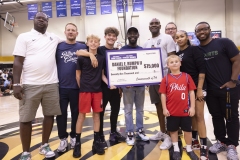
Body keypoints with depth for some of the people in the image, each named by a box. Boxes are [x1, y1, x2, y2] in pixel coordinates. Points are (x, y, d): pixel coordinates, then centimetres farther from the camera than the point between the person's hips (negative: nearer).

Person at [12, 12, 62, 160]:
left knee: (49, 115, 10)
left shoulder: (54, 38, 13)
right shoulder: (24, 37, 4)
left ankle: (45, 145, 28)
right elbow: (18, 61, -2)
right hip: (30, 85, -3)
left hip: (51, 84, 3)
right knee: (26, 119, 3)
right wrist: (16, 84, -10)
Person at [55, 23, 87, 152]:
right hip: (61, 86, 1)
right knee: (61, 114, 6)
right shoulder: (58, 46, 6)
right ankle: (63, 139, 22)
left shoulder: (82, 47, 5)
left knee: (76, 113, 10)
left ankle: (74, 137, 27)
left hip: (77, 87, 0)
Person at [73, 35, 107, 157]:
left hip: (97, 90, 3)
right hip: (85, 90, -3)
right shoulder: (82, 58, -2)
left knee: (96, 114, 8)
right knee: (82, 114, 2)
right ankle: (77, 143, 15)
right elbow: (78, 75, 3)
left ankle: (96, 142, 20)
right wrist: (81, 87, 2)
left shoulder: (102, 58, 6)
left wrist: (108, 83, -3)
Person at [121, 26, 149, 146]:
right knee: (128, 109, 4)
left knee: (140, 108, 13)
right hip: (127, 84, -3)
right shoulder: (122, 50, 0)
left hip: (140, 83, 3)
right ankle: (129, 133, 16)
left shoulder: (142, 50, 8)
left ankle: (140, 130, 27)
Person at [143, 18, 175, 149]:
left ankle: (169, 135, 8)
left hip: (165, 76, -6)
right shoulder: (146, 43, 16)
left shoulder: (167, 38, -2)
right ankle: (162, 132, 27)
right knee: (158, 105, 13)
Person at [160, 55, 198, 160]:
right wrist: (164, 109, -4)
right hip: (172, 111, 0)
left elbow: (191, 92, 1)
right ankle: (176, 150, 30)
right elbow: (163, 94, -1)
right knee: (173, 130, 12)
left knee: (187, 130, 13)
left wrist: (192, 107, -2)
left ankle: (189, 149, 32)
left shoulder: (187, 76, -1)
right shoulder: (166, 79, -2)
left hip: (185, 110, 0)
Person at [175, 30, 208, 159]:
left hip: (196, 87, -5)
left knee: (199, 116, -6)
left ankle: (204, 147, 2)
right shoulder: (177, 54, 9)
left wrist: (199, 89, -17)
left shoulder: (194, 50, -6)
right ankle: (195, 142, 26)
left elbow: (202, 70, -12)